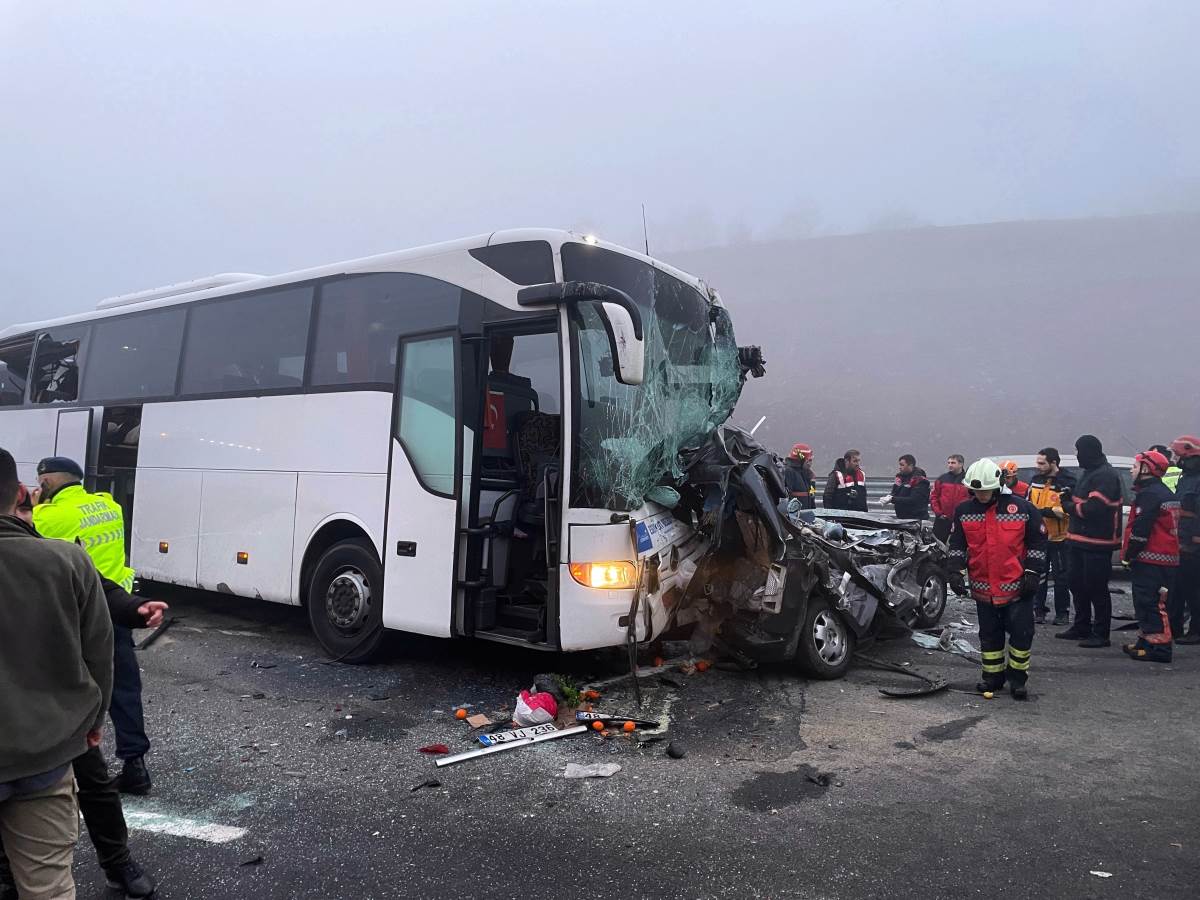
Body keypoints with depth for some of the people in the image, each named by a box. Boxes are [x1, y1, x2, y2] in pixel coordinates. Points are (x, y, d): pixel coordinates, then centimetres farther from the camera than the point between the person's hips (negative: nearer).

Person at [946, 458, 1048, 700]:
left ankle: (1018, 678, 18)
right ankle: (993, 676, 26)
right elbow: (957, 544, 5)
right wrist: (955, 572, -6)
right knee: (989, 634, 13)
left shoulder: (1022, 508, -8)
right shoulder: (963, 511, -1)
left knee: (1021, 633, 2)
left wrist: (1032, 573, -6)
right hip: (983, 587, 3)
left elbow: (1037, 542, -1)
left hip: (1017, 586, -3)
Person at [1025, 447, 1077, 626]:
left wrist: (1041, 511, -22)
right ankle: (1039, 610, 18)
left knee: (1061, 577, 4)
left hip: (1059, 539, -5)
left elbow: (1068, 509, -20)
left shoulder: (1067, 482, -11)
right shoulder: (1036, 480, 7)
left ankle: (1062, 613, 15)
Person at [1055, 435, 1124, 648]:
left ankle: (1101, 635, 4)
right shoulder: (1090, 473, 17)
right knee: (1078, 585, 16)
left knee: (1097, 589, -3)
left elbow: (1094, 508, -24)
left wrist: (1070, 506, -8)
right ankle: (1081, 628, 28)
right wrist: (1070, 498, 0)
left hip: (1097, 543, -10)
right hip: (1081, 541, 10)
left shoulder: (1106, 475, -16)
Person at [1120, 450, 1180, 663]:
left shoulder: (1149, 494, -14)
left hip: (1150, 560, -11)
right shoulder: (1165, 493, 19)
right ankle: (1146, 641, 25)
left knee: (1150, 604, -9)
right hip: (1167, 558, 11)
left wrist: (1128, 556, -12)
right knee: (1146, 602, 17)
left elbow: (1140, 530, -20)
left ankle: (1159, 648, -9)